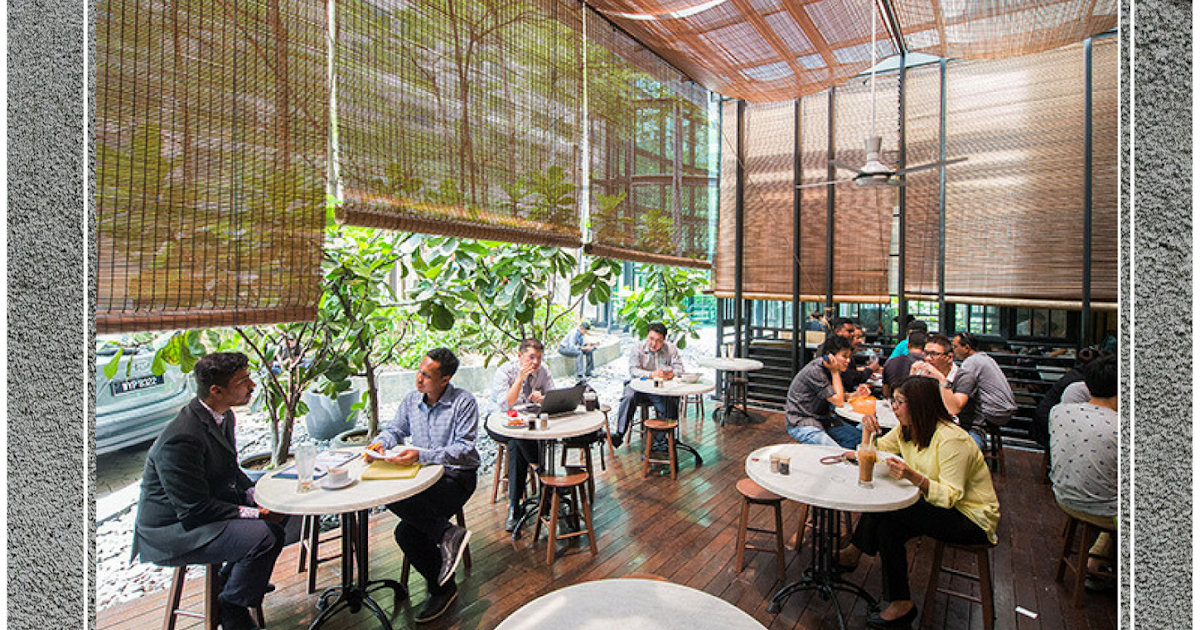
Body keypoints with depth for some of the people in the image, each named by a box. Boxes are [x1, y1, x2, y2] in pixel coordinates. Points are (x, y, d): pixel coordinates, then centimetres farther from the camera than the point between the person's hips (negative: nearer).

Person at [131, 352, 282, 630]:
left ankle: (233, 576, 24)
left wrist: (255, 495, -3)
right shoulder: (182, 439, -30)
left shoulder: (224, 416, 0)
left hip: (210, 505, 10)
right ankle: (231, 607, 0)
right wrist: (255, 513, -22)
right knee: (267, 535, -26)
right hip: (170, 532, -10)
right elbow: (195, 510, -27)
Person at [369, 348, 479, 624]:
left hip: (456, 477, -6)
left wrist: (421, 455, -30)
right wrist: (381, 442, -5)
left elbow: (464, 449, -19)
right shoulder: (411, 400, 7)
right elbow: (395, 429, 19)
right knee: (406, 533, -19)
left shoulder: (464, 402, -12)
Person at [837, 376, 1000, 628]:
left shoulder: (952, 439, -25)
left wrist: (913, 477, -44)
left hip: (973, 518, -8)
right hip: (935, 502, 8)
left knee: (886, 516, -22)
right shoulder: (905, 429, -1)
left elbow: (950, 496, -28)